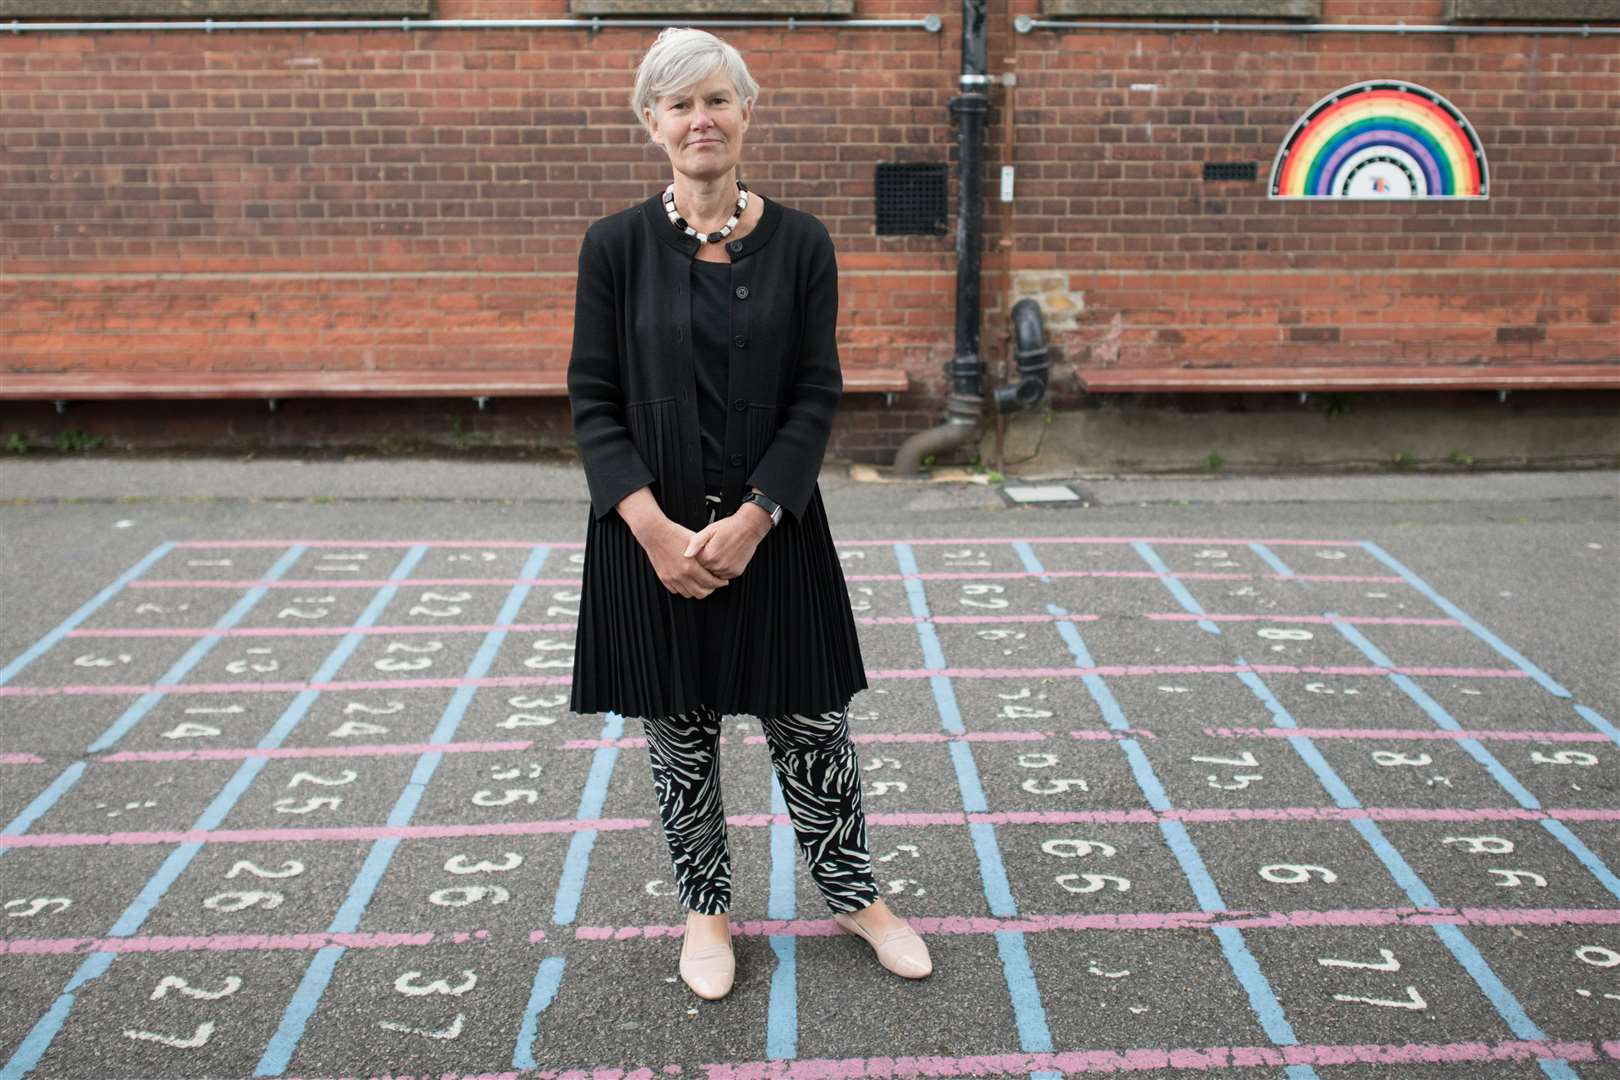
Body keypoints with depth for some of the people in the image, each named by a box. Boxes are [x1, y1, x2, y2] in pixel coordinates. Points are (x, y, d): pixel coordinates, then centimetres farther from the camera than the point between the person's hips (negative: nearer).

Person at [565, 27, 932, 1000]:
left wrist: (751, 520, -14)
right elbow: (593, 400, -4)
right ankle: (706, 908, 33)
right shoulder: (617, 245, -3)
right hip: (652, 533, 0)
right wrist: (656, 528, -15)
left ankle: (854, 892, 33)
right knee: (680, 734, 11)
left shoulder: (800, 243, -1)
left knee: (811, 724, 10)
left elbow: (817, 397, -3)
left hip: (773, 528, 0)